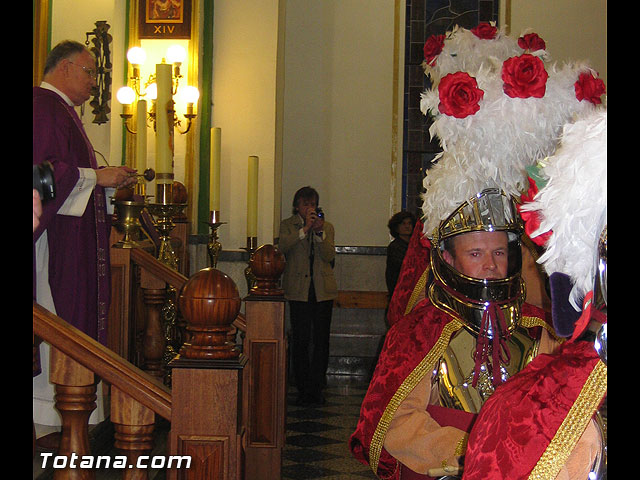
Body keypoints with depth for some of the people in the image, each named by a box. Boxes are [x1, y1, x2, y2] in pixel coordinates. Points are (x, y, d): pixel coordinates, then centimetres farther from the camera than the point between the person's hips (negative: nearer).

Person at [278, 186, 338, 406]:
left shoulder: (327, 227, 12)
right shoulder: (288, 225, 8)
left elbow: (329, 256, -1)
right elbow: (283, 246, -12)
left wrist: (320, 232, -15)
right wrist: (305, 229, -19)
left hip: (323, 289, 1)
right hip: (298, 289, -1)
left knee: (321, 340, 1)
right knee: (300, 340, 0)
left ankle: (316, 389, 8)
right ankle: (303, 390, 8)